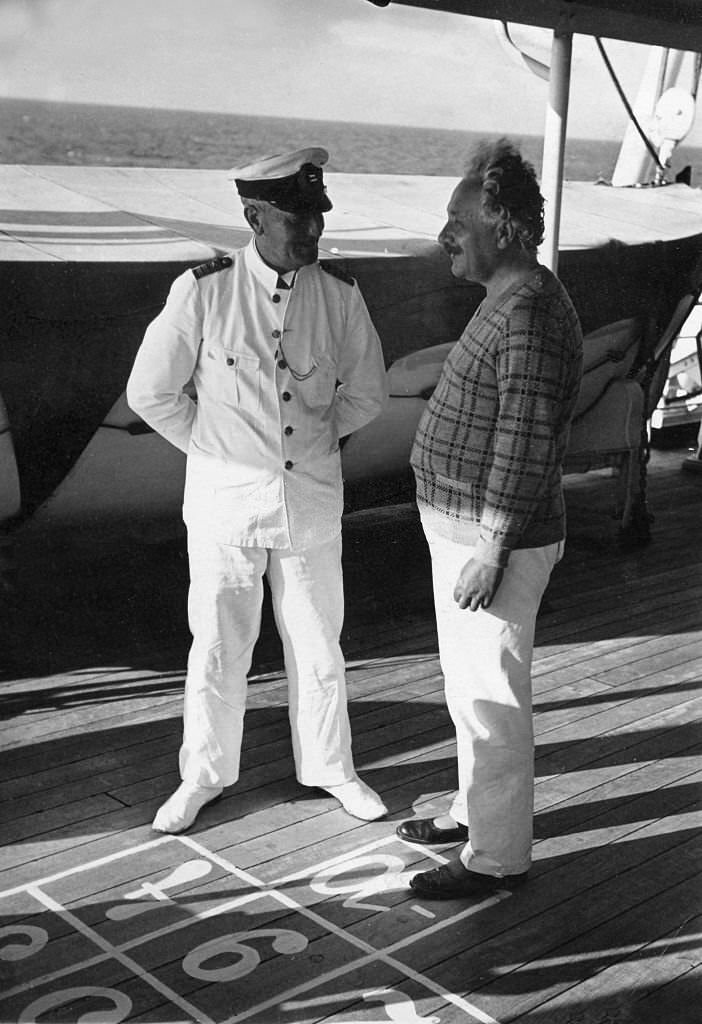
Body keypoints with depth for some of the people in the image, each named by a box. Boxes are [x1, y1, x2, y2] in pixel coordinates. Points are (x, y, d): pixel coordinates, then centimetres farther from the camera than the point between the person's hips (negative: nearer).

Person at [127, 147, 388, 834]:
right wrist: (213, 447, 4)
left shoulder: (340, 295, -3)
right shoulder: (203, 290, -10)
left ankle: (329, 768, 33)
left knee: (318, 646, 13)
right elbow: (150, 392, -1)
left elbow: (366, 394, 12)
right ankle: (204, 776, 30)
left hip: (312, 499, 2)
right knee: (216, 648, 10)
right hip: (225, 496, -2)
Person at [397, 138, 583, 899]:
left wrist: (491, 552, -23)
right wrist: (473, 541, 20)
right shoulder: (508, 301, 11)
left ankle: (496, 857, 16)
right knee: (469, 689, 21)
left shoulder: (530, 312, -21)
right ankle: (475, 811, 38)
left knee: (493, 700, 2)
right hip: (463, 530, 10)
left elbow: (526, 444, -25)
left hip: (492, 543, -10)